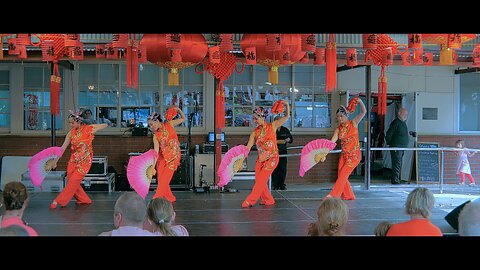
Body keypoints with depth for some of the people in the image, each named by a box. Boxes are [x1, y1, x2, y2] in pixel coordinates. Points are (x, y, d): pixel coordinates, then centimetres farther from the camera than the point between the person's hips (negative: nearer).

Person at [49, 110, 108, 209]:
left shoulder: (88, 128, -8)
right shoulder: (71, 133, 1)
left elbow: (105, 125, 2)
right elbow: (63, 148, 3)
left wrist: (93, 131, -5)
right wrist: (55, 161, 2)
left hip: (85, 160, -5)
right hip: (74, 159, 5)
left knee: (73, 181, -9)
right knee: (70, 181, 2)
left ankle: (59, 201, -1)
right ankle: (84, 199, 17)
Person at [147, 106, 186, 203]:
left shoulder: (169, 125, 1)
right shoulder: (156, 136, 0)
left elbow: (183, 119, 13)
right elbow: (156, 151, -8)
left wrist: (178, 110, -3)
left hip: (173, 158, -3)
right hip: (162, 158, 3)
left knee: (164, 180, -10)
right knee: (160, 179, 1)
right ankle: (170, 198, 17)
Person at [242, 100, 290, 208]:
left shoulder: (272, 126, -3)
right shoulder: (255, 132, 2)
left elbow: (286, 116, -2)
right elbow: (248, 146, -3)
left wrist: (287, 105, -17)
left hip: (272, 158, -4)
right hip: (261, 159, 4)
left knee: (261, 180, -8)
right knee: (259, 180, 3)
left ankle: (251, 200, -2)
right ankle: (268, 200, 19)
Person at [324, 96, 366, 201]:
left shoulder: (353, 123, -2)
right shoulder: (338, 129, 4)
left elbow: (363, 112, -12)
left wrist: (360, 101, -25)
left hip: (354, 155, -5)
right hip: (344, 155, 5)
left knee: (342, 175, -9)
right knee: (341, 176, 5)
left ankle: (333, 195, -6)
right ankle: (348, 196, 19)